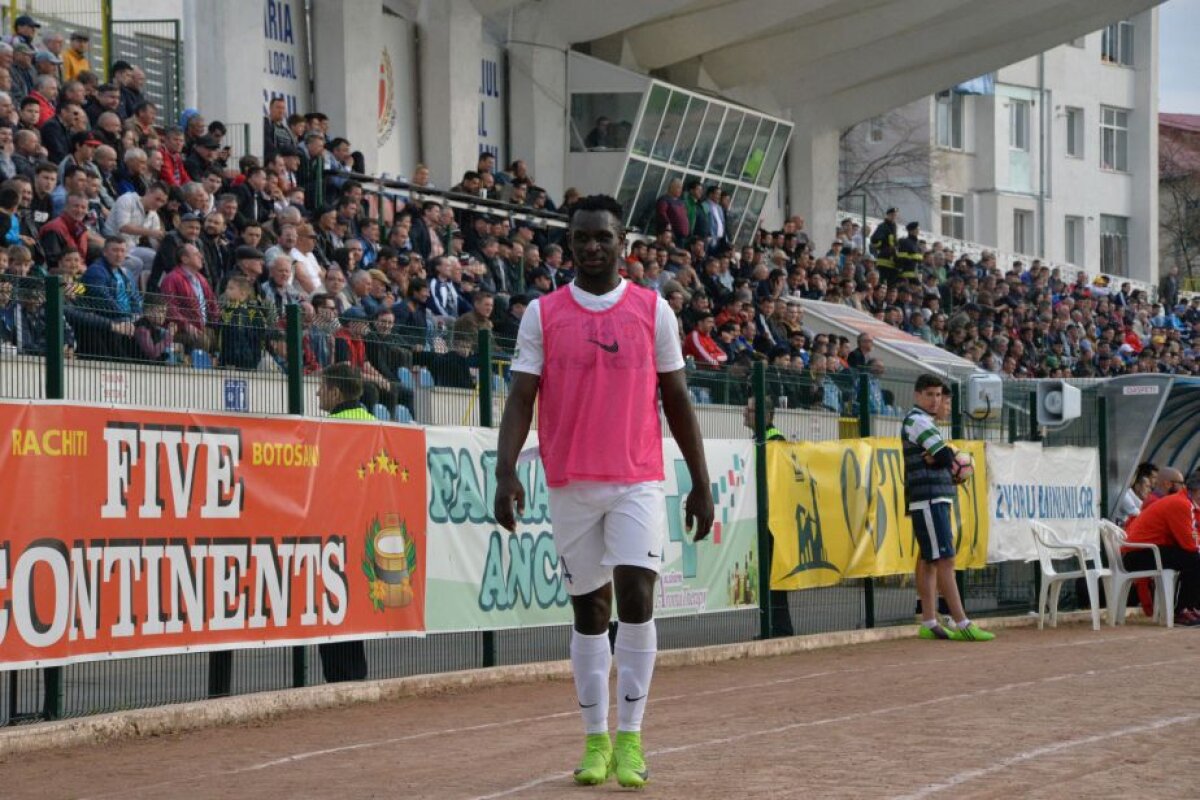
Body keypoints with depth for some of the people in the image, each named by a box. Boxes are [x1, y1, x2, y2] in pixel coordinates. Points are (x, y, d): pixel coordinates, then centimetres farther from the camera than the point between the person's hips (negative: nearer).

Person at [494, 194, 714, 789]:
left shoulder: (653, 311, 4)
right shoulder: (542, 314, 3)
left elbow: (676, 400, 8)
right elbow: (521, 399, -1)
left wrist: (700, 484, 7)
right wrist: (506, 472, -15)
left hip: (638, 482, -1)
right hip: (570, 484, 1)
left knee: (636, 600, -12)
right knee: (589, 610, 7)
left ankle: (630, 736, -3)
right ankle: (596, 739, 15)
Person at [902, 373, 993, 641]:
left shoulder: (926, 422, 23)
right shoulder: (917, 420, -9)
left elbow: (945, 458, 16)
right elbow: (945, 456, -17)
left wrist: (937, 458, -4)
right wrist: (941, 457, 3)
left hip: (936, 500, 11)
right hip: (928, 499, -11)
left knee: (928, 560, 9)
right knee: (944, 560, -13)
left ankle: (929, 624, 11)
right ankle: (962, 624, -16)